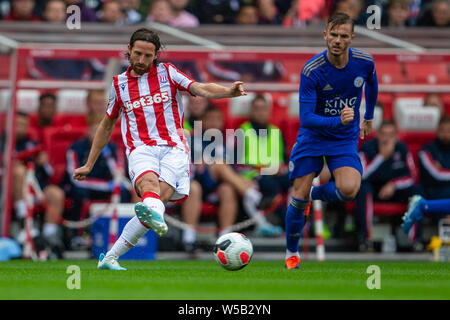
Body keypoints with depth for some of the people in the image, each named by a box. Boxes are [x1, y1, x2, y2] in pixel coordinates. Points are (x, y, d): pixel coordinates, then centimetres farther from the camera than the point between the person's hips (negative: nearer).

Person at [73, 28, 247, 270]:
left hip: (173, 148, 0)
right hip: (141, 148, 0)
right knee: (148, 183, -34)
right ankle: (155, 216, -71)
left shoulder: (167, 72, 13)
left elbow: (201, 89, 1)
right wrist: (89, 165, 30)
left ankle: (110, 257, -29)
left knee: (160, 197, -26)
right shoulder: (119, 84, 18)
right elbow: (106, 125, 29)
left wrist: (229, 92, -21)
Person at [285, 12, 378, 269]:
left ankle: (315, 194, 10)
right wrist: (338, 121, -37)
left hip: (345, 139, 1)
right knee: (299, 196, -3)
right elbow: (306, 118, -22)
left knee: (349, 189, -25)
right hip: (313, 136, -1)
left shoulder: (365, 62, -11)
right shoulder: (311, 71, -21)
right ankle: (292, 253, 21)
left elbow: (372, 85, 15)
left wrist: (369, 118, 26)